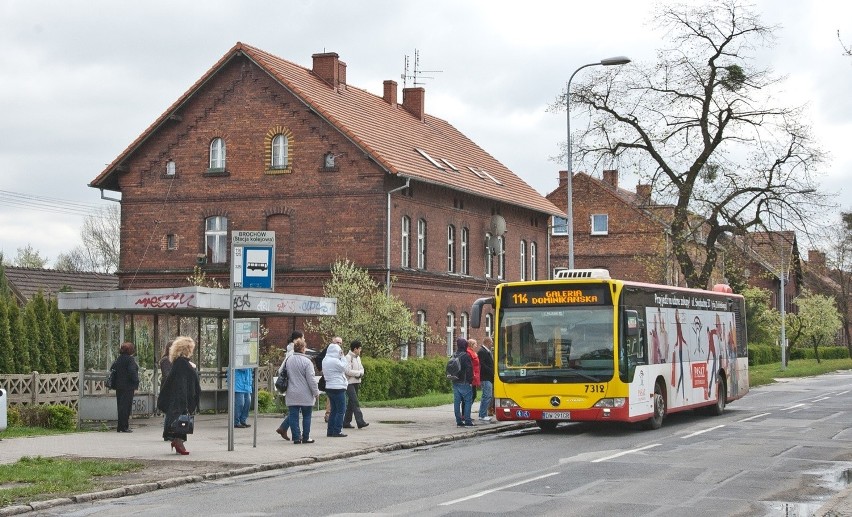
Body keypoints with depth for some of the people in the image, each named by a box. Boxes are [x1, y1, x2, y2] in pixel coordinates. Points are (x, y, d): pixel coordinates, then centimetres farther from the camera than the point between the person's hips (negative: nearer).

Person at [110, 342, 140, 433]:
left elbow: (112, 369, 13)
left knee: (120, 406, 13)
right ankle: (124, 427, -5)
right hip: (128, 386, -8)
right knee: (126, 406, -4)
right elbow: (132, 372, -20)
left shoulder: (118, 359, 10)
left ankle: (120, 426, 18)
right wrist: (136, 381, -9)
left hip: (118, 386, 8)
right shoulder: (130, 359, -13)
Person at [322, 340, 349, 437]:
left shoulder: (325, 360, 10)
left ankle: (330, 431, 15)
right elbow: (344, 367, -8)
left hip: (329, 388, 9)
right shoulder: (335, 361, -18)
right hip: (338, 388, -9)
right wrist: (342, 357, -3)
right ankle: (337, 431, -4)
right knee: (341, 410, -2)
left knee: (333, 410, 15)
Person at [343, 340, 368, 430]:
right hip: (349, 383, -9)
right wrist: (359, 373, -9)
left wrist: (360, 374, -6)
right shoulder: (348, 357, -13)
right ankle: (360, 422, -20)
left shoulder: (357, 357, 15)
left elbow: (361, 368, 16)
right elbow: (348, 371, -20)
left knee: (351, 403, 10)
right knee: (355, 403, -14)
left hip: (356, 382, 9)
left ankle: (346, 422, 15)